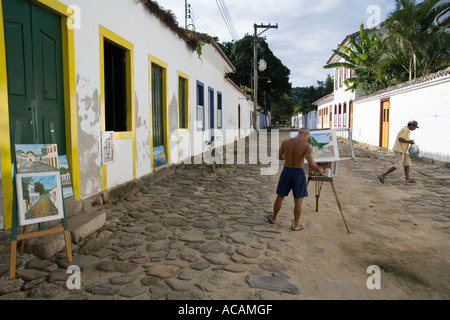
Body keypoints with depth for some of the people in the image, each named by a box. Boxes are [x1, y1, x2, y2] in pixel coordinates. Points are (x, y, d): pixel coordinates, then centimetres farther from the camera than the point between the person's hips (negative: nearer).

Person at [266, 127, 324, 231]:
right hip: (298, 174, -3)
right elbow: (312, 164, -18)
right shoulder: (306, 146, -12)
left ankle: (273, 218, 34)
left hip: (286, 172, 3)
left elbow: (278, 156, 8)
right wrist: (319, 170, 2)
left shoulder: (286, 141, -1)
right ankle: (296, 225, 16)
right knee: (298, 200, 9)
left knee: (280, 197, 18)